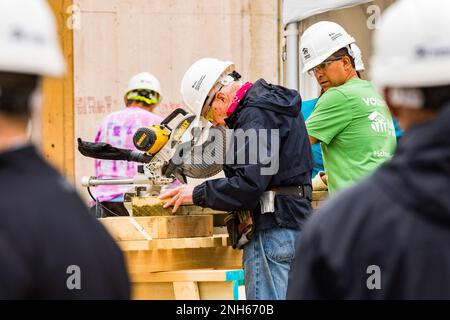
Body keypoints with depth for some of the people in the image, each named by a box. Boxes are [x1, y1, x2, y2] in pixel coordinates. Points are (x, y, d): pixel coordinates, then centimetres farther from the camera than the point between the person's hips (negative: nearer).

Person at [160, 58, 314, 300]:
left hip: (273, 225, -11)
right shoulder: (270, 102, 19)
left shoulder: (256, 115, -13)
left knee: (264, 301, -10)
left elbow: (249, 184, -21)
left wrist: (198, 194, -10)